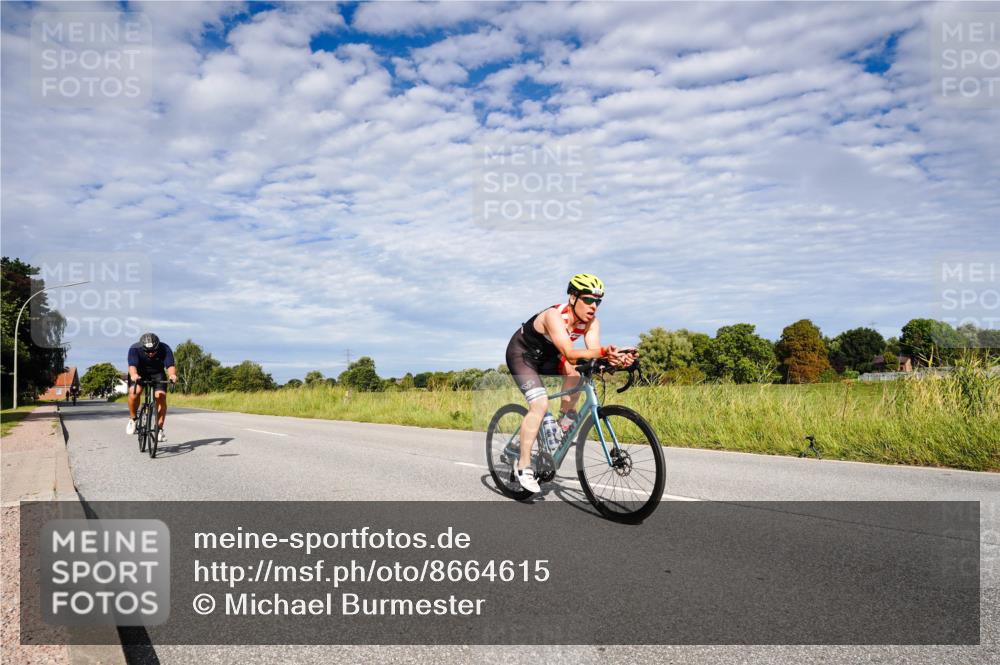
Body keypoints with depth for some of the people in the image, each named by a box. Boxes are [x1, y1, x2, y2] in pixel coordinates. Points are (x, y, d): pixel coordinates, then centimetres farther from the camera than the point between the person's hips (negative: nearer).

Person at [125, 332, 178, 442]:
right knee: (134, 392, -28)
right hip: (139, 373, 0)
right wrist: (134, 375, -62)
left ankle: (159, 429, -9)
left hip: (157, 373, 1)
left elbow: (170, 366, -37)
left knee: (161, 396, -19)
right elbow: (132, 365, -40)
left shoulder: (165, 349, -27)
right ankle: (132, 419, -2)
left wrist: (172, 375, -60)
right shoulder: (134, 349, -28)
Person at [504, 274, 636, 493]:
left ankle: (565, 421, -1)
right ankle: (523, 466, -14)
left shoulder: (591, 322, -15)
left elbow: (593, 353, -29)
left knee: (574, 372, -21)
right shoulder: (554, 316, -35)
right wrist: (603, 351, -58)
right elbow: (569, 354, -46)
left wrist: (614, 357, -50)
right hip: (521, 354, -7)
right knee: (540, 405, -22)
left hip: (545, 355, 7)